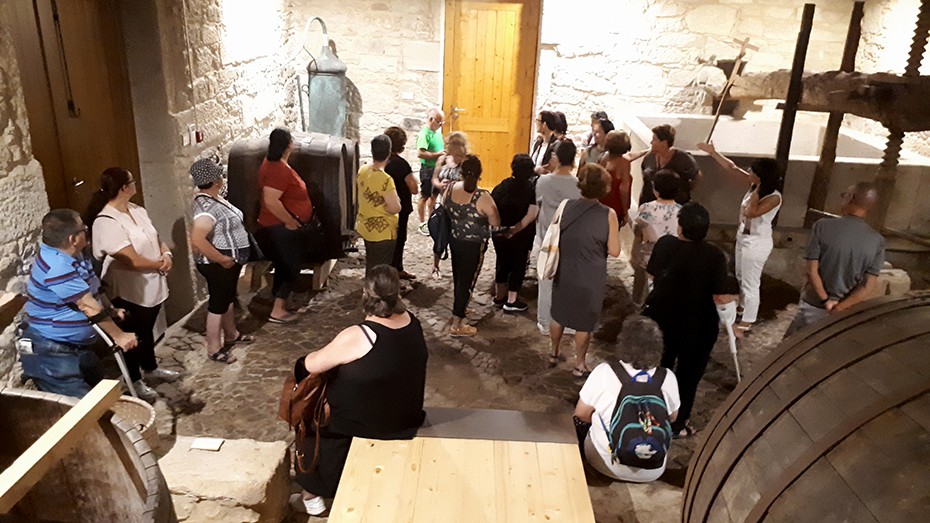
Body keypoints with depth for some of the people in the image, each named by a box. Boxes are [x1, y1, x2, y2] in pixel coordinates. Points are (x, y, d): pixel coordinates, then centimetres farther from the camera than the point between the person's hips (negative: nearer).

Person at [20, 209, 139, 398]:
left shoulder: (72, 255, 3)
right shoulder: (57, 266, -29)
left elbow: (93, 288, 19)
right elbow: (89, 306, -26)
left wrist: (112, 311, 8)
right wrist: (119, 336, -21)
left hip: (77, 346, 10)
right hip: (52, 353, -10)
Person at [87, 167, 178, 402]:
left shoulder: (136, 210, 2)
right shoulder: (106, 222, -26)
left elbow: (156, 238, 10)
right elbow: (133, 261, -28)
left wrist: (167, 254, -12)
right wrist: (161, 264, -12)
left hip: (152, 286, 8)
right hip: (130, 291, -8)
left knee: (147, 330, 26)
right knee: (133, 336, 11)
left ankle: (151, 368, 46)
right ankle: (134, 381, 30)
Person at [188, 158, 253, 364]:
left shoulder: (214, 197, 4)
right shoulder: (206, 207, -28)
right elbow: (197, 240, -37)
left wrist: (229, 258, 16)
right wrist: (221, 259, -27)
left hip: (230, 260, 10)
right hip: (218, 264, -10)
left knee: (228, 297, 24)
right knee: (218, 303, 2)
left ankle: (231, 334, 42)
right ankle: (214, 349, 16)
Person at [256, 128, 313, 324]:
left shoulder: (272, 162, 8)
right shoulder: (279, 169, -24)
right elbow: (271, 201, -33)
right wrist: (290, 221, -24)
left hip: (281, 226, 10)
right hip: (282, 227, -10)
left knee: (285, 267, 18)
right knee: (291, 268, 0)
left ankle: (283, 304, 29)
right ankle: (277, 311, 4)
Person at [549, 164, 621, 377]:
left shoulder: (565, 206, -8)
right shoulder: (608, 214, -17)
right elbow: (614, 251, -12)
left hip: (564, 273, 3)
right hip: (591, 278, -3)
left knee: (559, 315, 22)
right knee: (584, 322, 14)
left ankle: (553, 355, 39)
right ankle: (579, 365, 27)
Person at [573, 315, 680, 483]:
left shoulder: (604, 372, -22)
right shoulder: (668, 378, -15)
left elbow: (581, 414, -7)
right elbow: (672, 417, 5)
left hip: (608, 464, -2)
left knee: (582, 420, 24)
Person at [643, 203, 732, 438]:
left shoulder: (665, 244, -13)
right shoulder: (714, 256, -23)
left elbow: (652, 275, 2)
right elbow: (721, 298, -21)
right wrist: (733, 298, 0)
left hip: (660, 317, 4)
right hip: (696, 325, -4)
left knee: (658, 368, 25)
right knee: (688, 374, 16)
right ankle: (677, 424, 28)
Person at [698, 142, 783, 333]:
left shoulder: (774, 197, -27)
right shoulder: (755, 184, -5)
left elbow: (751, 212, -39)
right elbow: (732, 167, 3)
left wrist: (757, 190, -30)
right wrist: (713, 153, 4)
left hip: (757, 244, -9)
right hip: (743, 238, 9)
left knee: (750, 283, 7)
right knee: (741, 277, 27)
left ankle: (747, 321, 24)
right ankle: (745, 307, 50)